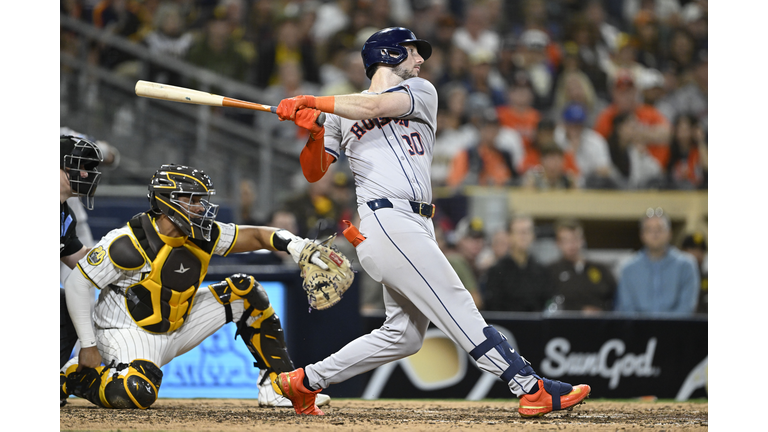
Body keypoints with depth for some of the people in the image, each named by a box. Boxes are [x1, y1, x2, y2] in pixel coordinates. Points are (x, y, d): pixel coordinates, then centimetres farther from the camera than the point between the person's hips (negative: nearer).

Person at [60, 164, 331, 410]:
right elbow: (76, 285, -19)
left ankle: (278, 385, 8)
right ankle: (74, 376, -6)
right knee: (136, 395, -37)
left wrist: (294, 245, -22)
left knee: (244, 291, 4)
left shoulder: (201, 236, -5)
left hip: (175, 329, 8)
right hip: (128, 335, -8)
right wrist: (88, 346, -19)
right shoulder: (131, 243, -24)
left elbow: (255, 236, 0)